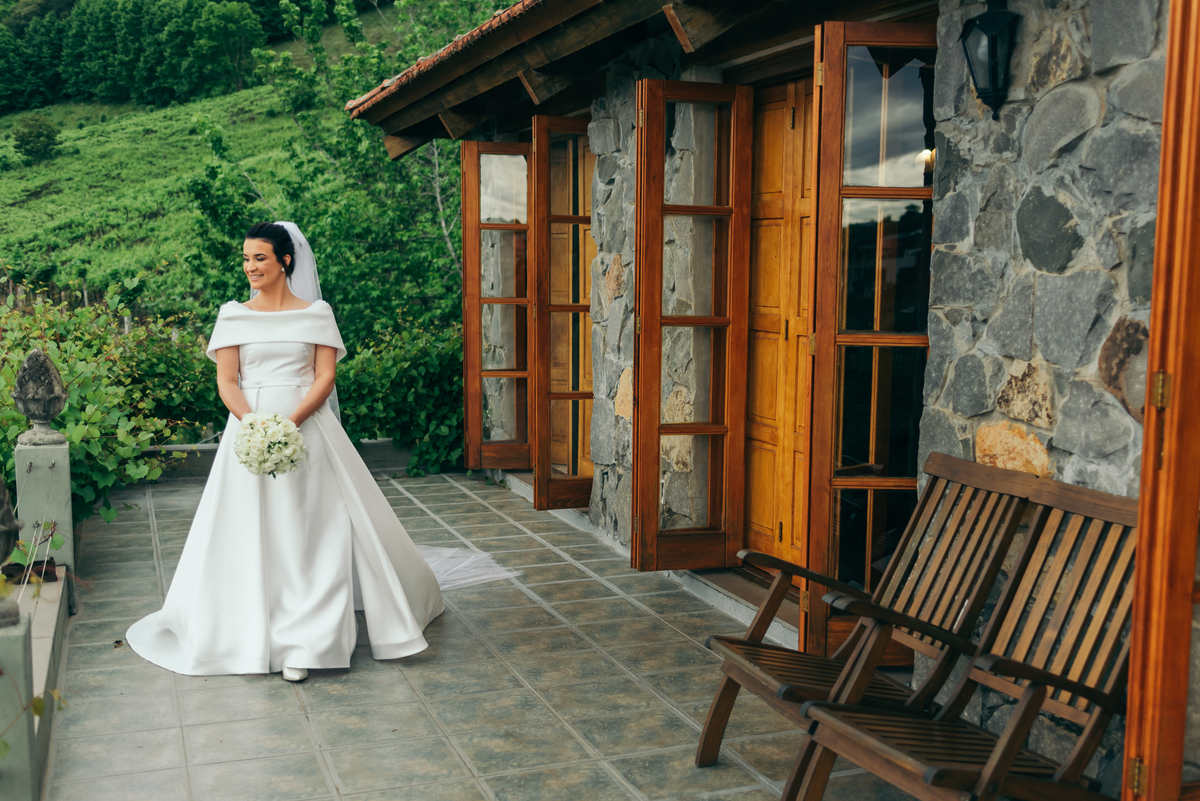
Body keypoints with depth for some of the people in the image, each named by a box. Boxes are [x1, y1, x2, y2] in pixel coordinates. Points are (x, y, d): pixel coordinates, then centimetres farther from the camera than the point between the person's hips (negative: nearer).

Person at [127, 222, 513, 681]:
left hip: (307, 428, -1)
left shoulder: (316, 313, 5)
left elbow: (326, 377, -2)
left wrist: (290, 422, -17)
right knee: (252, 533, 1)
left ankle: (302, 644, -1)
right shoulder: (233, 315, 8)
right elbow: (226, 382, 2)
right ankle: (255, 634, 13)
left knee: (310, 529, -5)